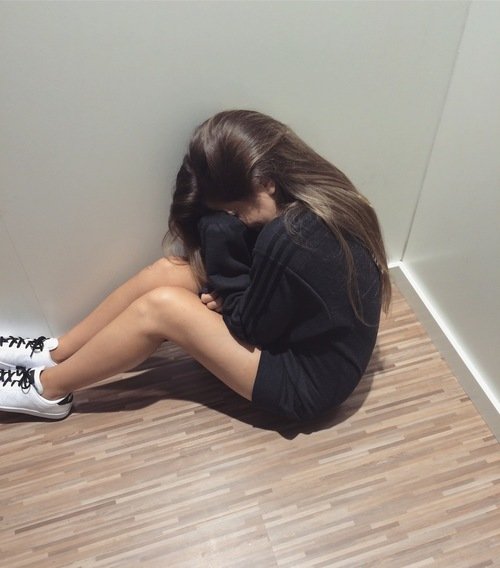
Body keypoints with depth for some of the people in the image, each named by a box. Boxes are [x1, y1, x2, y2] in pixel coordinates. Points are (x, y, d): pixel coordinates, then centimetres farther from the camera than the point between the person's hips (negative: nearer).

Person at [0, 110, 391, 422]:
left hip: (309, 381, -8)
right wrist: (225, 294, -10)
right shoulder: (316, 193, -5)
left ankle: (47, 389, 7)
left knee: (160, 307, -16)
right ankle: (51, 354, 12)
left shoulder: (288, 239, -34)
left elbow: (251, 324, -19)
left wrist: (222, 226, -22)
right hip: (308, 337, 8)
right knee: (169, 271, -4)